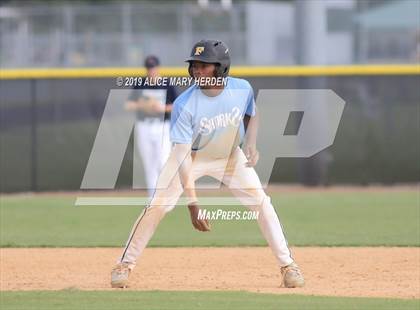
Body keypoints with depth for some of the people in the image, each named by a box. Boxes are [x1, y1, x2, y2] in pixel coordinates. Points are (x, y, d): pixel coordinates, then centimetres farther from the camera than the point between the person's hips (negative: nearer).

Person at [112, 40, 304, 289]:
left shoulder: (242, 90, -21)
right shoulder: (184, 105, -30)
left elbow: (252, 116, 3)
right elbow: (182, 156, -32)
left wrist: (251, 144, -19)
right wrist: (193, 204, -39)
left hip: (230, 155, 2)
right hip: (192, 156, -2)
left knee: (262, 203, -7)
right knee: (158, 206, -13)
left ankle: (288, 265, 6)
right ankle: (125, 265, 1)